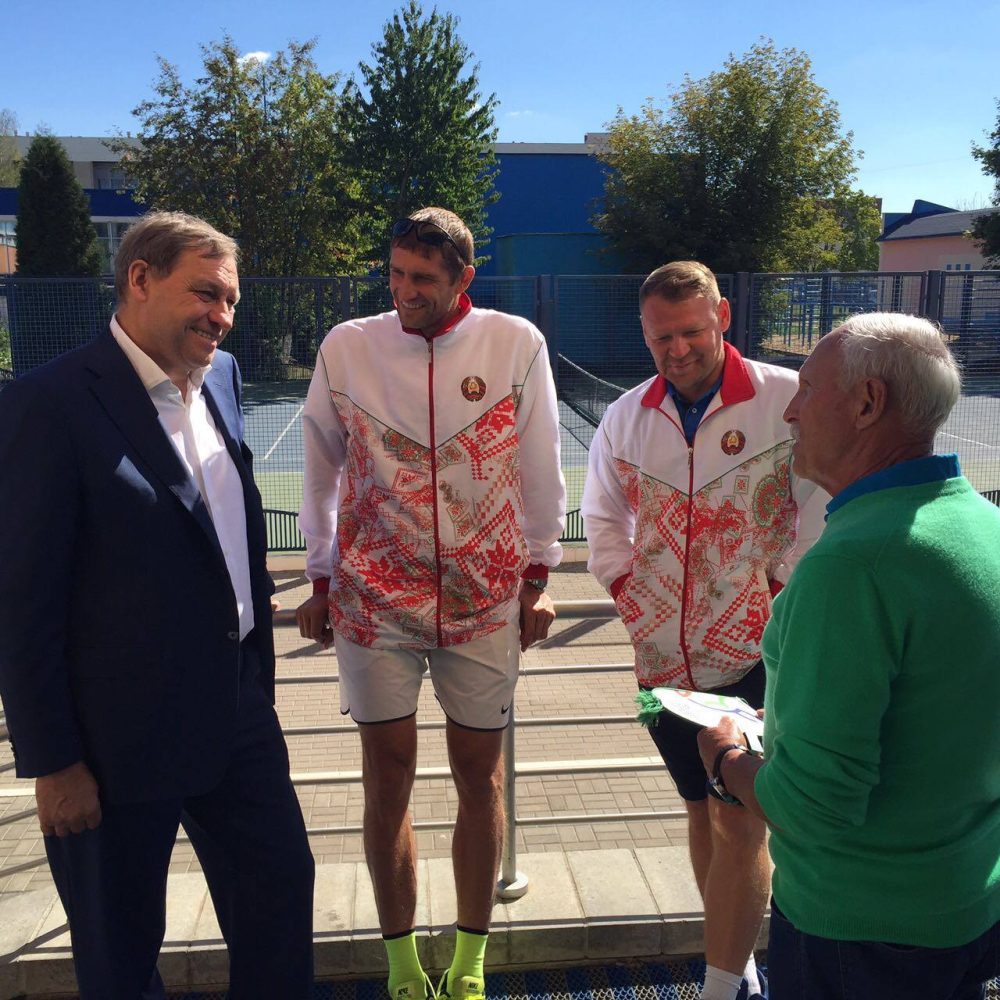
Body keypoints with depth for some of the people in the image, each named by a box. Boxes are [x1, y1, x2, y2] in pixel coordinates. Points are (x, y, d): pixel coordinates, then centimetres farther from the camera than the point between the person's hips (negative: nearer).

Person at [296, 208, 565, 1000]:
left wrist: (537, 580, 6)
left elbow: (539, 470, 2)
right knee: (389, 775, 6)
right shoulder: (347, 348, -4)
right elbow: (323, 474, 5)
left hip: (485, 598, 0)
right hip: (376, 598, 0)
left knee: (480, 773, 9)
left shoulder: (516, 344, -5)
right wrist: (321, 581, 9)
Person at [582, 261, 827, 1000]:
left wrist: (779, 595, -10)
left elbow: (822, 510, -7)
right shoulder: (626, 418, 4)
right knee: (702, 812, 17)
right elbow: (603, 517, 15)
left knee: (738, 821, -4)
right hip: (665, 653, 5)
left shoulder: (787, 399, -10)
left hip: (755, 650, -5)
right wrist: (627, 592, 6)